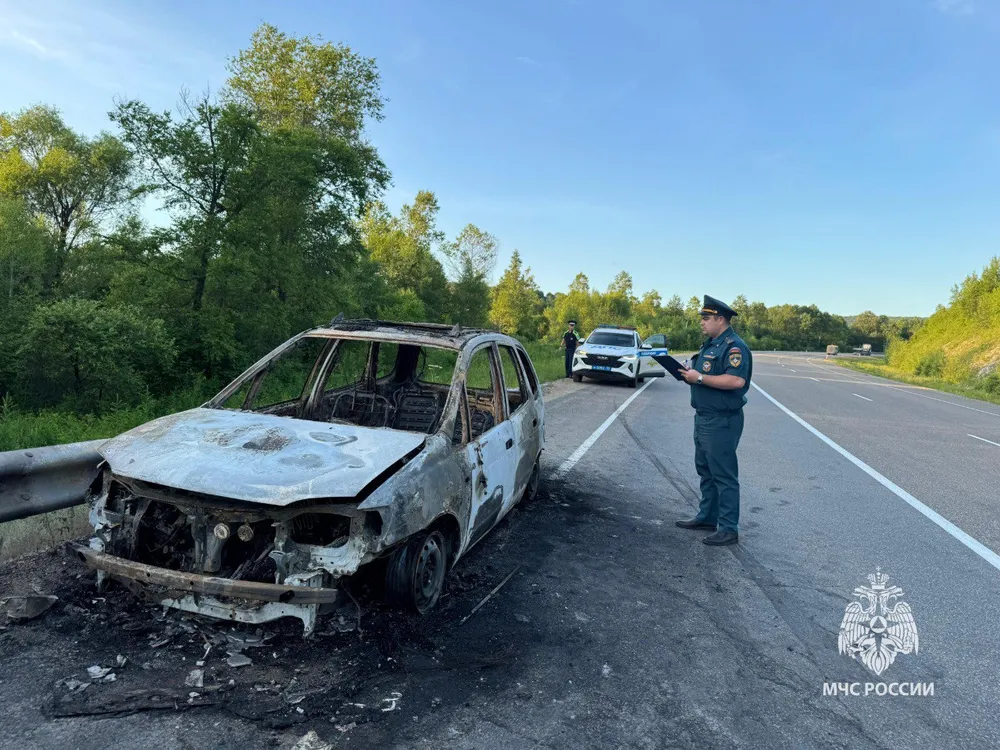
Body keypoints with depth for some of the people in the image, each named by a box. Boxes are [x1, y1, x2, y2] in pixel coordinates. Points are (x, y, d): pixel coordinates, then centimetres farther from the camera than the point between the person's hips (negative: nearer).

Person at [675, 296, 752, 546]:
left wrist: (700, 378, -24)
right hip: (704, 417, 11)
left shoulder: (734, 346, -17)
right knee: (705, 469, 18)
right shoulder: (710, 344, 15)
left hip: (722, 421, -11)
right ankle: (707, 516, 30)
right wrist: (690, 375, 5)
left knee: (723, 474, -5)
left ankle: (729, 529, 2)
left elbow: (736, 380, -30)